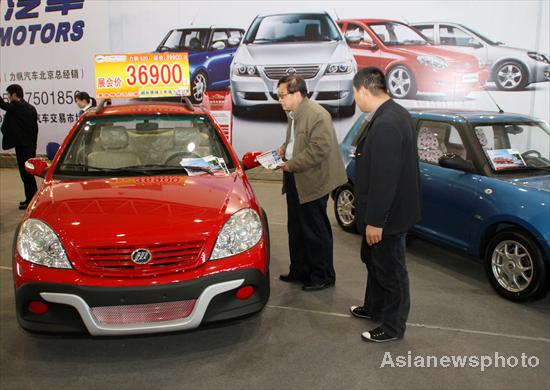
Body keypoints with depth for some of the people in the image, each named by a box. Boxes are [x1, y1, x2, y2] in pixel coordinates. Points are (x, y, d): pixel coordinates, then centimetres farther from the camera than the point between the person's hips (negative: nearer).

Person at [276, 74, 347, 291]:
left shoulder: (317, 115, -19)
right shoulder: (293, 114, 11)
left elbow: (319, 149, -25)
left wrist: (291, 164, -20)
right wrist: (284, 149, 5)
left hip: (312, 182, -10)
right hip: (295, 180, 10)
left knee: (315, 232, 2)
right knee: (296, 230, 19)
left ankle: (323, 276, 18)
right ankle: (299, 271, 33)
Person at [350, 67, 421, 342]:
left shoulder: (385, 124, -27)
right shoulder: (394, 114, 5)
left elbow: (385, 178, -28)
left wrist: (376, 221, -21)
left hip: (387, 214, -10)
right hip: (380, 211, 10)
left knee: (390, 270, 7)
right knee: (374, 260, 25)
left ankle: (393, 327, 24)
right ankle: (374, 308, 44)